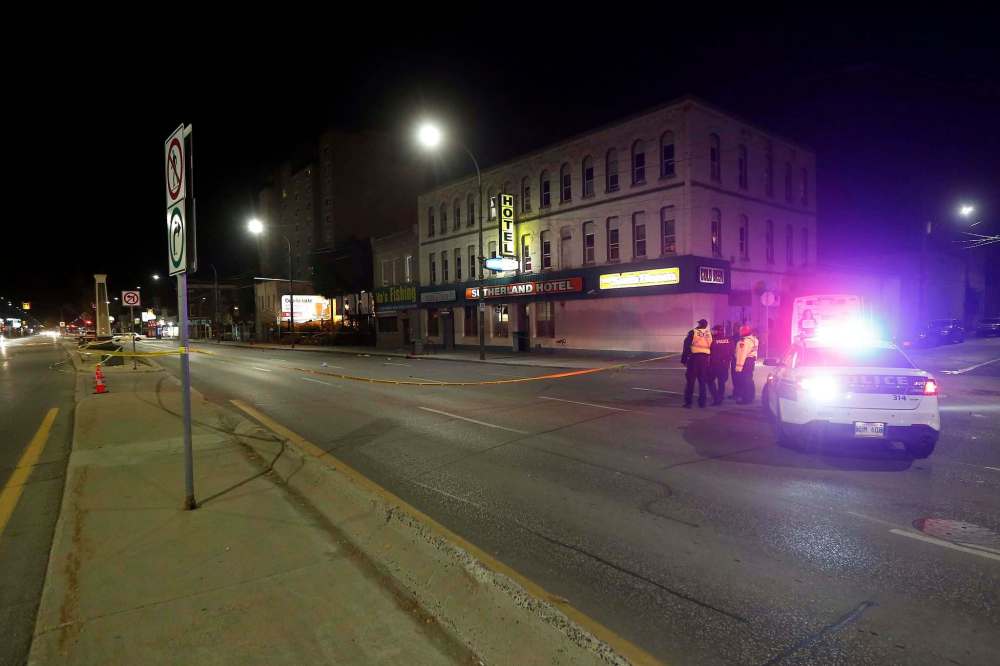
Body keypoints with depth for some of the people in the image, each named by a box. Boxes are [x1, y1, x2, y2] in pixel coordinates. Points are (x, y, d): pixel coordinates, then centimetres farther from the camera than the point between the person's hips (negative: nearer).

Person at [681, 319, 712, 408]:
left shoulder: (693, 332, -4)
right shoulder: (709, 334, 9)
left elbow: (686, 347, -6)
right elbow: (711, 348, 12)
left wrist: (684, 359, -1)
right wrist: (710, 361, 18)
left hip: (694, 358, -4)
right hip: (705, 359, 4)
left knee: (690, 381, 0)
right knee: (702, 381, 12)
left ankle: (688, 402, -1)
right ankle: (702, 402, 13)